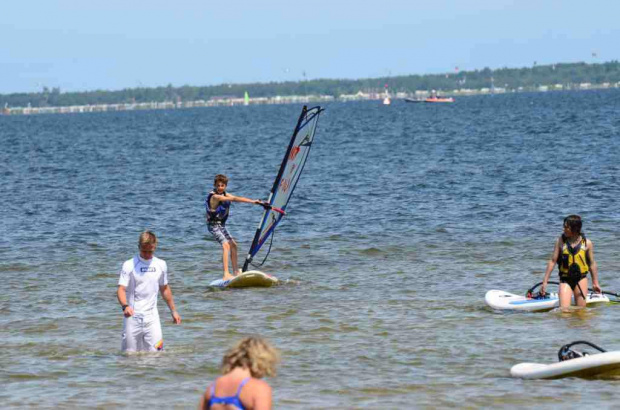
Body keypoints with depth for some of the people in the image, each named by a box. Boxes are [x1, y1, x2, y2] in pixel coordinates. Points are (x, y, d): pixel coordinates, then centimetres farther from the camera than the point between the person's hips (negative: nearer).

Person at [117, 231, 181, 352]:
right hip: (132, 315, -2)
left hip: (152, 316, 2)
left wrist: (173, 311, 22)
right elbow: (121, 289, -10)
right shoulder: (129, 265, -4)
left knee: (155, 351, -8)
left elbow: (165, 289, 20)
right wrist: (125, 306, -30)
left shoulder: (161, 265, 8)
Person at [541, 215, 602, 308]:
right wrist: (545, 282, -4)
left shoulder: (587, 243, -4)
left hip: (581, 279, 0)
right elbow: (552, 261, -2)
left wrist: (595, 283, 9)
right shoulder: (560, 241, -5)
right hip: (565, 279, 0)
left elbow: (592, 263, 6)